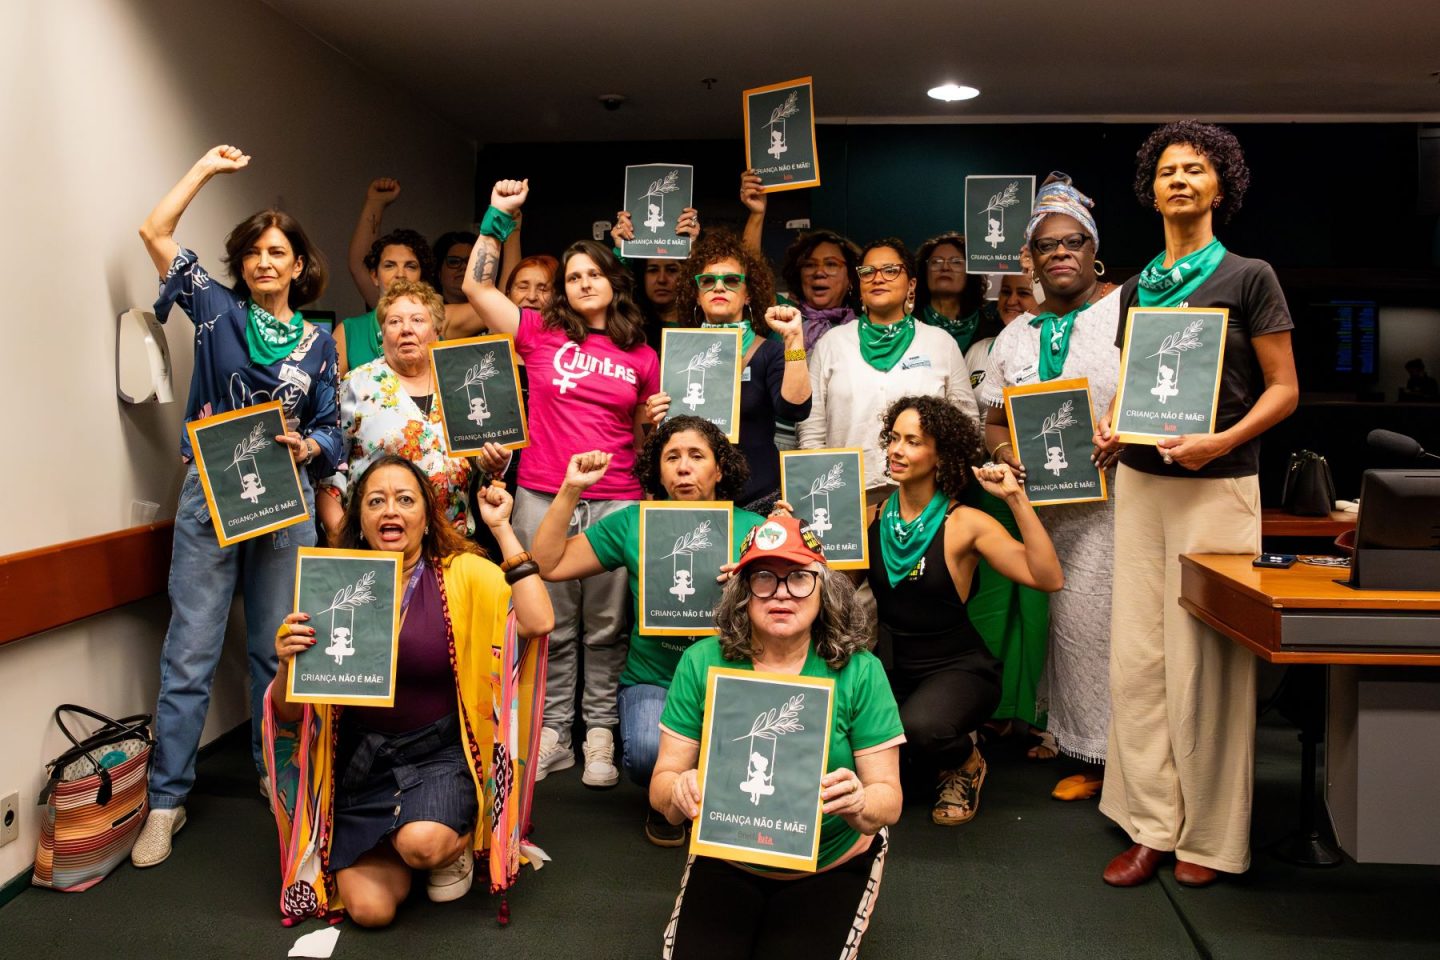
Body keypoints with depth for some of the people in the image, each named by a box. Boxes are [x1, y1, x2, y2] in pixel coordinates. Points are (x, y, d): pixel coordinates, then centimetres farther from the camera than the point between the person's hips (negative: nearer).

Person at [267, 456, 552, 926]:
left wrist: (502, 529, -17)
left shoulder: (463, 574, -5)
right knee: (370, 908, -13)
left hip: (439, 751, -2)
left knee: (423, 843, -31)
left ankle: (457, 840, 6)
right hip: (359, 759, 2)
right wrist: (287, 663, -21)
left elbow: (537, 622, -24)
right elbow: (288, 713, 3)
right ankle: (390, 844, 21)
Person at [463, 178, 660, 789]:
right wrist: (499, 216, 3)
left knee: (606, 627, 6)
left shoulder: (641, 356, 9)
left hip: (616, 502, 0)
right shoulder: (542, 333, 7)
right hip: (543, 498, 0)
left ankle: (601, 736, 17)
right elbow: (476, 287, 4)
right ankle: (553, 734, 20)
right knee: (550, 627, 8)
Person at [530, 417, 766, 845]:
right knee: (649, 751, -31)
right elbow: (547, 564, -1)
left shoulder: (753, 529, 0)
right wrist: (571, 490, -7)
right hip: (654, 681, 0)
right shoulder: (633, 524, 2)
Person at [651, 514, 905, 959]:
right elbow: (662, 781, -8)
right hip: (724, 860, 1)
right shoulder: (702, 663, -11)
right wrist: (679, 792, -32)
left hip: (831, 867, -1)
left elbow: (889, 799, -12)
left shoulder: (859, 672, -14)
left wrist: (860, 805, -36)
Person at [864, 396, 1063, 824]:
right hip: (892, 666, 4)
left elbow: (1048, 579, -22)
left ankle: (965, 764, 5)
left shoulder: (965, 524, -11)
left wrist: (1017, 499, -25)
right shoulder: (873, 514, 0)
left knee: (920, 728, -34)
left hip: (958, 668, -3)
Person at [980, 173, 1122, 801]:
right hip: (1047, 505, 5)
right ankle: (1089, 754, 22)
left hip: (1114, 498, -4)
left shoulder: (1127, 311, 2)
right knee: (1068, 621, 8)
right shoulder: (1016, 336, 16)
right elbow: (994, 421, 17)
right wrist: (1004, 453, -4)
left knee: (1103, 620, -7)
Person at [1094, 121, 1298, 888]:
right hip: (1140, 481, 5)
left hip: (1217, 485, -4)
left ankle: (1209, 836, 13)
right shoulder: (1136, 289, 14)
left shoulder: (1249, 278, 1)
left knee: (1204, 661, -2)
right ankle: (1152, 825, 14)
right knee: (1137, 657, 3)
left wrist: (1221, 441, -17)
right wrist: (1109, 427, -1)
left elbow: (1284, 389, -1)